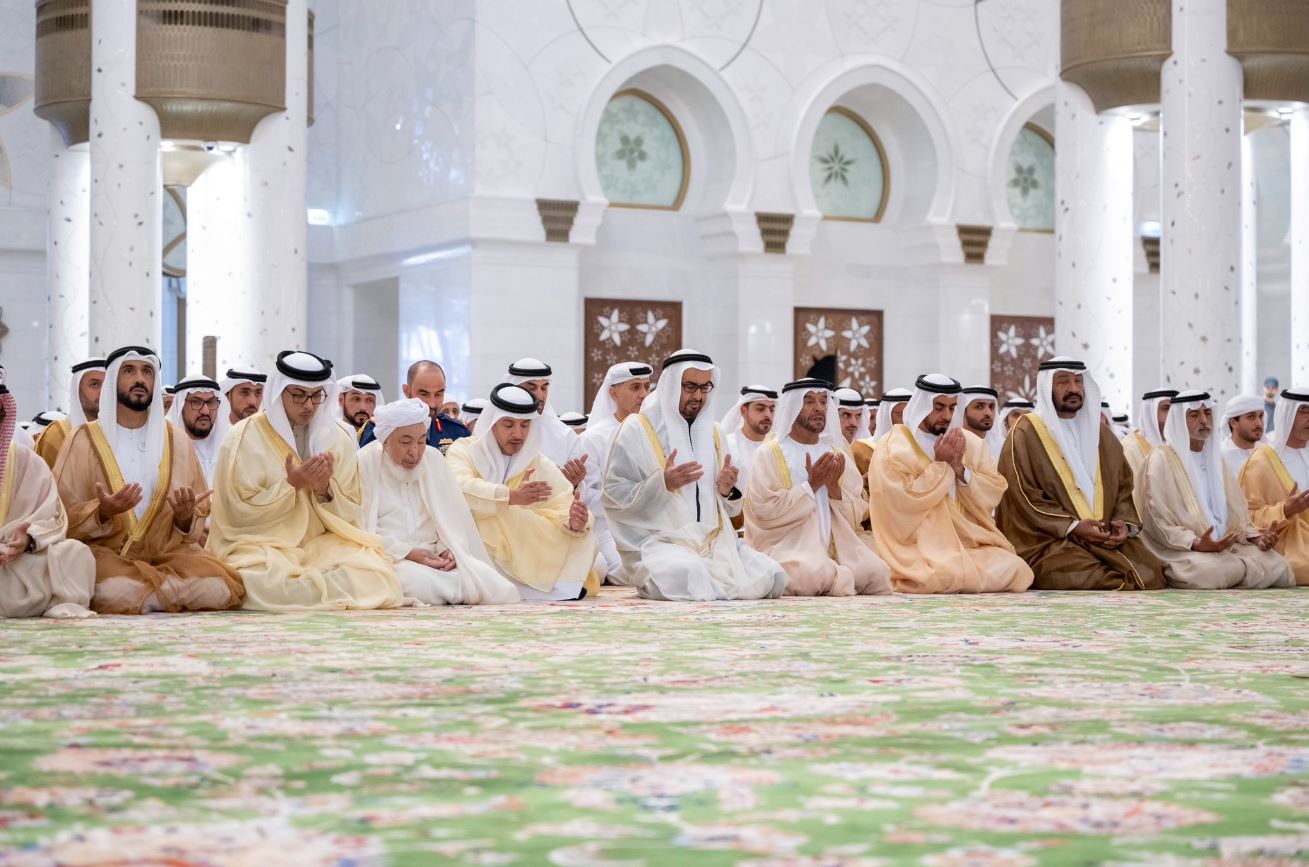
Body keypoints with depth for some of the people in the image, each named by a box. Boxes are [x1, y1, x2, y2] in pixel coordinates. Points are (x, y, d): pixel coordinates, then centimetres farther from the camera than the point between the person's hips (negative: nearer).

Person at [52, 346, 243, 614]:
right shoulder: (85, 439, 2)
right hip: (107, 552, -3)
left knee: (215, 589, -27)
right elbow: (63, 518, -2)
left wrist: (185, 517, -13)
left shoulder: (176, 440, 10)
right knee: (118, 592, -37)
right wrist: (102, 512, -22)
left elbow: (197, 525, 10)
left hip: (169, 552, 3)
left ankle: (141, 594, -2)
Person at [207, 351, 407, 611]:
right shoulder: (245, 438, -3)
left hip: (324, 545, 3)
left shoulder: (338, 440, 7)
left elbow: (353, 517, 7)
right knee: (268, 578, -38)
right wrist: (291, 485, -16)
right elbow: (239, 513, -7)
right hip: (263, 545, -3)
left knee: (373, 573, -25)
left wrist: (325, 490, -13)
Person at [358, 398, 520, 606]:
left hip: (435, 556, 4)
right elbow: (361, 529, -9)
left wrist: (449, 549, -12)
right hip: (389, 559, -4)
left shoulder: (433, 459, 12)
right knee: (419, 581, -38)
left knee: (490, 582, -23)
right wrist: (408, 553, -18)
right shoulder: (364, 464, -2)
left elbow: (452, 516, 10)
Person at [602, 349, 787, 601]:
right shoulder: (637, 429, -2)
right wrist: (662, 484, -22)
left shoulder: (710, 431, 16)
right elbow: (613, 495, -8)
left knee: (772, 576, -15)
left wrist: (727, 491, -5)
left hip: (712, 540, 6)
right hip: (658, 540, -6)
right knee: (689, 575, -38)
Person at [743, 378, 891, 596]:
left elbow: (857, 517, 10)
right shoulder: (770, 454, 1)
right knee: (808, 574, -37)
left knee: (877, 572, -22)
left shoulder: (837, 454, 15)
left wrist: (833, 487, -8)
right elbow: (764, 510, -12)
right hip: (788, 549, -4)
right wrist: (812, 485, -12)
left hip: (836, 548, 4)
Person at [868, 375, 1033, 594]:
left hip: (971, 541, 5)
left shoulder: (970, 442, 11)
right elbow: (901, 504, -15)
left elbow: (994, 494, 6)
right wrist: (940, 465, -12)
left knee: (1016, 571, -18)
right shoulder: (894, 446, -4)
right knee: (947, 575, -35)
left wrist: (960, 469, -9)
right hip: (919, 549, -5)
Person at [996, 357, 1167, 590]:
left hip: (1108, 537, 6)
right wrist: (1072, 526, -17)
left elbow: (1124, 486, 18)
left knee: (1151, 575, -20)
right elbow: (1024, 496, -8)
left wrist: (1124, 523, -3)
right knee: (1104, 583, -33)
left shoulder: (1099, 431, 19)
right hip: (1047, 541, -6)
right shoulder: (1026, 434, 0)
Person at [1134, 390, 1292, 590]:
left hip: (1227, 546, 6)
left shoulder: (1214, 456, 19)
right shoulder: (1162, 459, -3)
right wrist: (1198, 544, -23)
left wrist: (1255, 537, -1)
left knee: (1278, 565, -19)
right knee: (1217, 570, -38)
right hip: (1181, 552, -6)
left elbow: (1235, 510, 19)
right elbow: (1157, 520, -11)